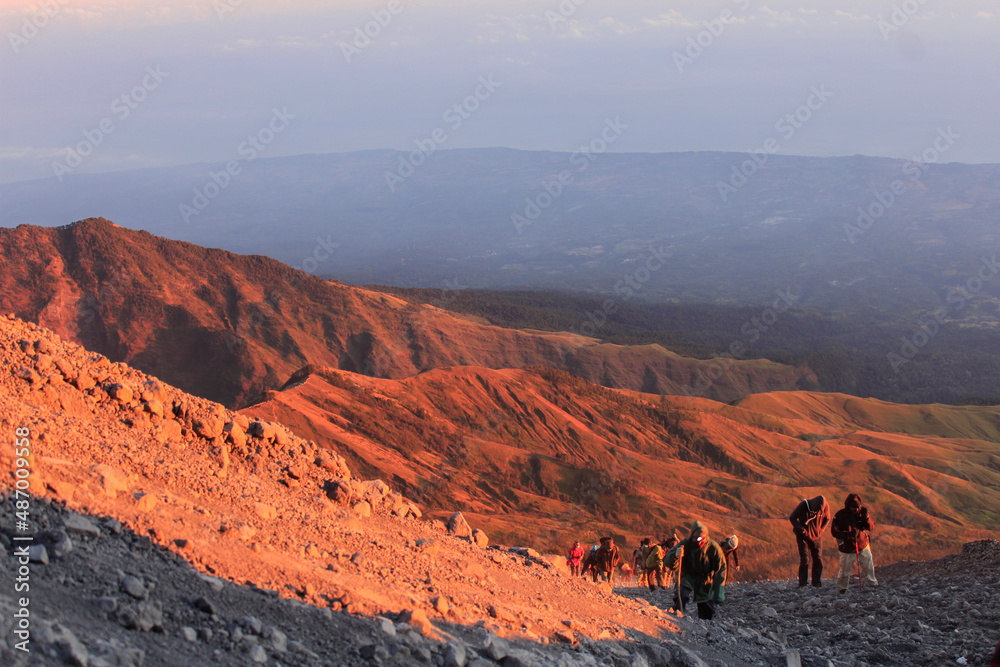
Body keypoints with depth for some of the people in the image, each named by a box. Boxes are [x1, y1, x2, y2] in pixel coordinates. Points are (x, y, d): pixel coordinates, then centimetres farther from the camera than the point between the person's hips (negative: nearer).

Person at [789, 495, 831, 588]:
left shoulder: (825, 506, -14)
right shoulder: (803, 505, -23)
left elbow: (827, 519, 7)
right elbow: (792, 517, -10)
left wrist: (821, 530, -3)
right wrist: (800, 528, -19)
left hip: (816, 536, 3)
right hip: (803, 536, -3)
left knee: (818, 559, 2)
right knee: (804, 559, -10)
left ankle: (817, 582, 12)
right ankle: (803, 582, -2)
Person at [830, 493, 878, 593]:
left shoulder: (861, 512, -2)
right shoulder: (840, 515, -13)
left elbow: (870, 527, -4)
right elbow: (834, 531, -14)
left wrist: (866, 517, -24)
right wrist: (848, 534, -28)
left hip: (863, 546, 4)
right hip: (847, 549, -4)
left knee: (869, 566, 15)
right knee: (845, 570, -1)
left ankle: (873, 583, 36)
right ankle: (842, 588, 19)